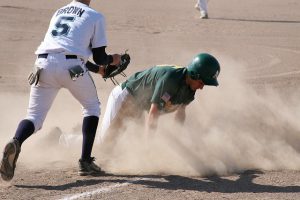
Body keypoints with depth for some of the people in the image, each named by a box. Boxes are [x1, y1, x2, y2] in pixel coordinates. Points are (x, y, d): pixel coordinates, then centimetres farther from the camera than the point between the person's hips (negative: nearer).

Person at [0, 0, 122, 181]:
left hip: (44, 64, 3)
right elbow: (100, 57, 11)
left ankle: (16, 142, -29)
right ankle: (86, 162, 12)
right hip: (72, 67, -3)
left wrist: (96, 68, 48)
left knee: (35, 116, 5)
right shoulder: (95, 16, 13)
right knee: (92, 107, 22)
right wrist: (113, 60, 34)